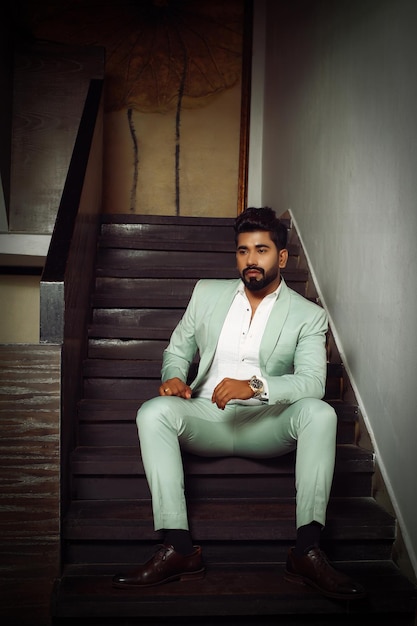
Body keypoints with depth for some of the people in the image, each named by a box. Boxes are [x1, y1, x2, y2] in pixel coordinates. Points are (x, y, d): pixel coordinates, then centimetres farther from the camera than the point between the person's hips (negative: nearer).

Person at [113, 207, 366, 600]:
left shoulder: (308, 316, 4)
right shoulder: (207, 293, 13)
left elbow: (312, 382, -11)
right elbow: (177, 350, 18)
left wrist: (255, 386, -28)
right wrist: (174, 376, -7)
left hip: (266, 424, -1)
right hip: (207, 418, 2)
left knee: (319, 413, -31)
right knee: (153, 411, -28)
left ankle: (307, 552, -29)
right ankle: (178, 549, -31)